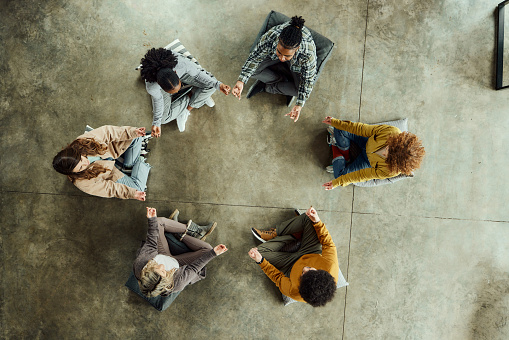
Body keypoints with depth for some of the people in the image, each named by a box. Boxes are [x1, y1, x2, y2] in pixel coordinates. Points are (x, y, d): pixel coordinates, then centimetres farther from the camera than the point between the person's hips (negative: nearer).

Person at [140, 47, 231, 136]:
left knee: (211, 85, -19)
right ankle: (188, 99, 8)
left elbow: (197, 74, -24)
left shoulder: (182, 63, -43)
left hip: (182, 74, 1)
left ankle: (188, 108, 5)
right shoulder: (151, 87, -41)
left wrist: (218, 84, -34)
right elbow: (158, 100, -19)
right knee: (163, 118, -18)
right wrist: (156, 123, -13)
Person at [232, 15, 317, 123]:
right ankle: (282, 79, 1)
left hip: (297, 64, -1)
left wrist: (299, 105, -39)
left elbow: (308, 80, -29)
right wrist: (241, 80, -38)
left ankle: (266, 87, -3)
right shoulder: (270, 36, -41)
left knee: (301, 89, -25)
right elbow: (255, 57, -27)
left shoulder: (308, 54, -44)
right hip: (272, 57, 1)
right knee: (252, 69, -20)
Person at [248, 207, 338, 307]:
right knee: (307, 217, -11)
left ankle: (294, 236, 12)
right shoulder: (331, 269, -40)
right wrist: (317, 221, -28)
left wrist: (260, 261, -26)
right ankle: (274, 233, 11)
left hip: (293, 264, -2)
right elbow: (328, 243, -23)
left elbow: (278, 278, -20)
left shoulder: (296, 293, -40)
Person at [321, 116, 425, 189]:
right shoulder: (392, 132, -39)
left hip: (368, 161, -2)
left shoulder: (391, 171, -41)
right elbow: (363, 129, -26)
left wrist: (339, 182, -24)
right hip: (368, 142, 2)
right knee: (340, 129, -17)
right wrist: (336, 122, -23)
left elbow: (364, 175, -29)